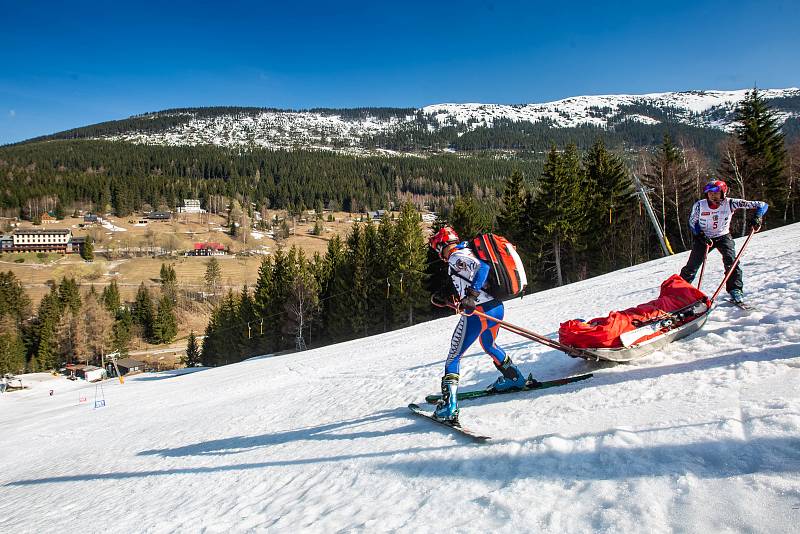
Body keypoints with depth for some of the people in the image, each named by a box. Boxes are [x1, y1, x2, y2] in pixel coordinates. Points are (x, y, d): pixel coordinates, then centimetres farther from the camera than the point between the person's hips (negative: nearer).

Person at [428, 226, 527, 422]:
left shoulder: (456, 257, -8)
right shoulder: (470, 251, 16)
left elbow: (481, 267, -23)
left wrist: (471, 295, -32)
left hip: (478, 312, -9)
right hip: (497, 306, 9)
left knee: (453, 357, -2)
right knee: (489, 346, 36)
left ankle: (449, 406, -9)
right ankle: (514, 378, 47)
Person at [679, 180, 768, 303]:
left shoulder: (730, 203, -22)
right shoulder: (699, 205, -19)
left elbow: (762, 205, -20)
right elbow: (692, 222, -5)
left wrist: (757, 217, -39)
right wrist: (701, 235, -21)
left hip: (723, 236, 0)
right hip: (703, 237, 1)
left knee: (731, 261, -22)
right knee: (692, 266, 0)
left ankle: (736, 290, -13)